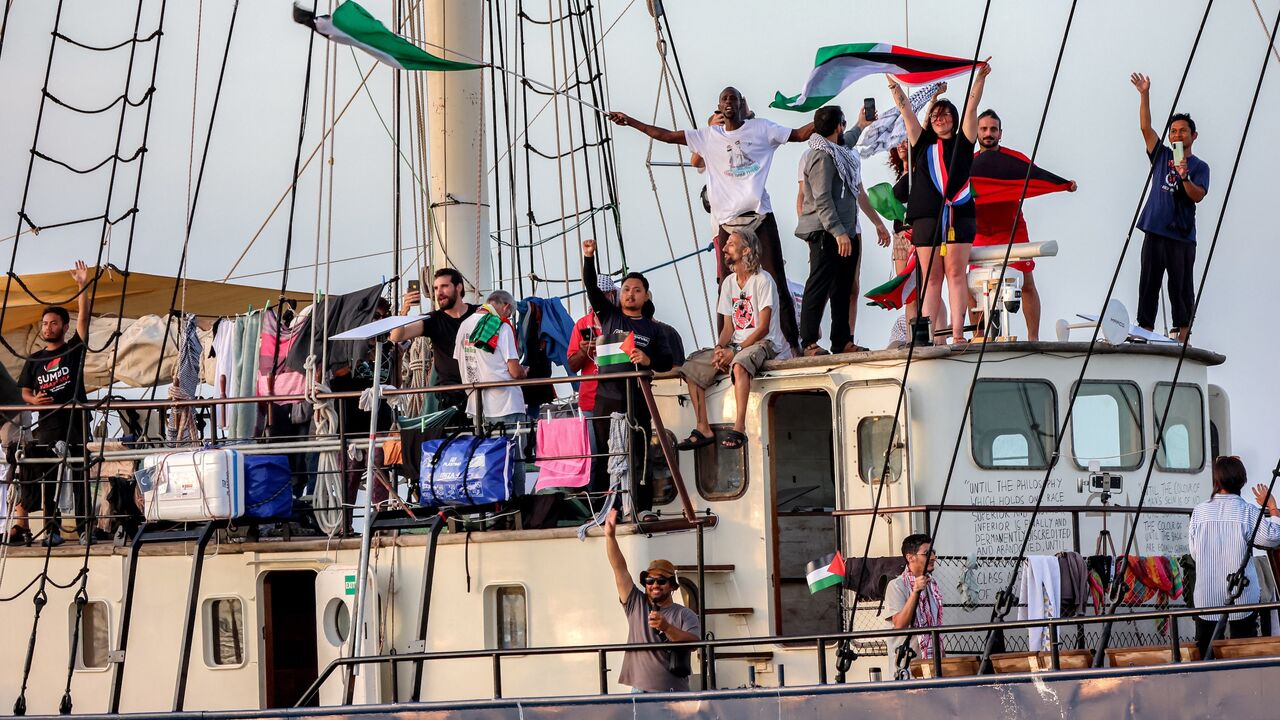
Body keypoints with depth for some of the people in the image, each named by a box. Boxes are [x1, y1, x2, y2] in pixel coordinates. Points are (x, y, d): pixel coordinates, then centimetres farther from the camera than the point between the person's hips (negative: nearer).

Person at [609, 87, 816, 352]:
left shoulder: (761, 128, 8)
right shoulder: (709, 136, 14)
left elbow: (799, 134, 11)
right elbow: (667, 136, 16)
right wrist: (630, 122, 15)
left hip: (760, 216, -2)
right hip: (728, 221, 2)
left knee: (777, 282, -3)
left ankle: (793, 343, -1)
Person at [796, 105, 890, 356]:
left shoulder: (843, 156, 20)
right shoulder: (821, 156, -11)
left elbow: (858, 193, 29)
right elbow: (822, 199, -19)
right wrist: (838, 232, -25)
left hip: (845, 233, 10)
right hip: (825, 233, -10)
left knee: (844, 289, 9)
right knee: (819, 288, -10)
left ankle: (843, 340, 12)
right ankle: (809, 342, -10)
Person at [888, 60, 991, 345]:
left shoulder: (962, 143, 13)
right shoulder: (923, 144, 15)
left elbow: (971, 107, 4)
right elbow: (905, 108, 14)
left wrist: (980, 78, -4)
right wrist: (891, 80, 11)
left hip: (958, 214, -1)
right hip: (927, 216, 1)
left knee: (956, 274, -5)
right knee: (931, 278, 0)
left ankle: (957, 334, -11)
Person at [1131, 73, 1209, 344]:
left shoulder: (1200, 167, 5)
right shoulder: (1161, 155, 13)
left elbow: (1198, 196, -8)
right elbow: (1145, 127, 6)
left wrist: (1184, 176, -24)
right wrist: (1144, 94, -2)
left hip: (1182, 235, -3)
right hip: (1155, 231, 3)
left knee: (1181, 287, -2)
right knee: (1148, 284, 1)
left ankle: (1182, 335, 0)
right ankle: (1145, 331, 3)